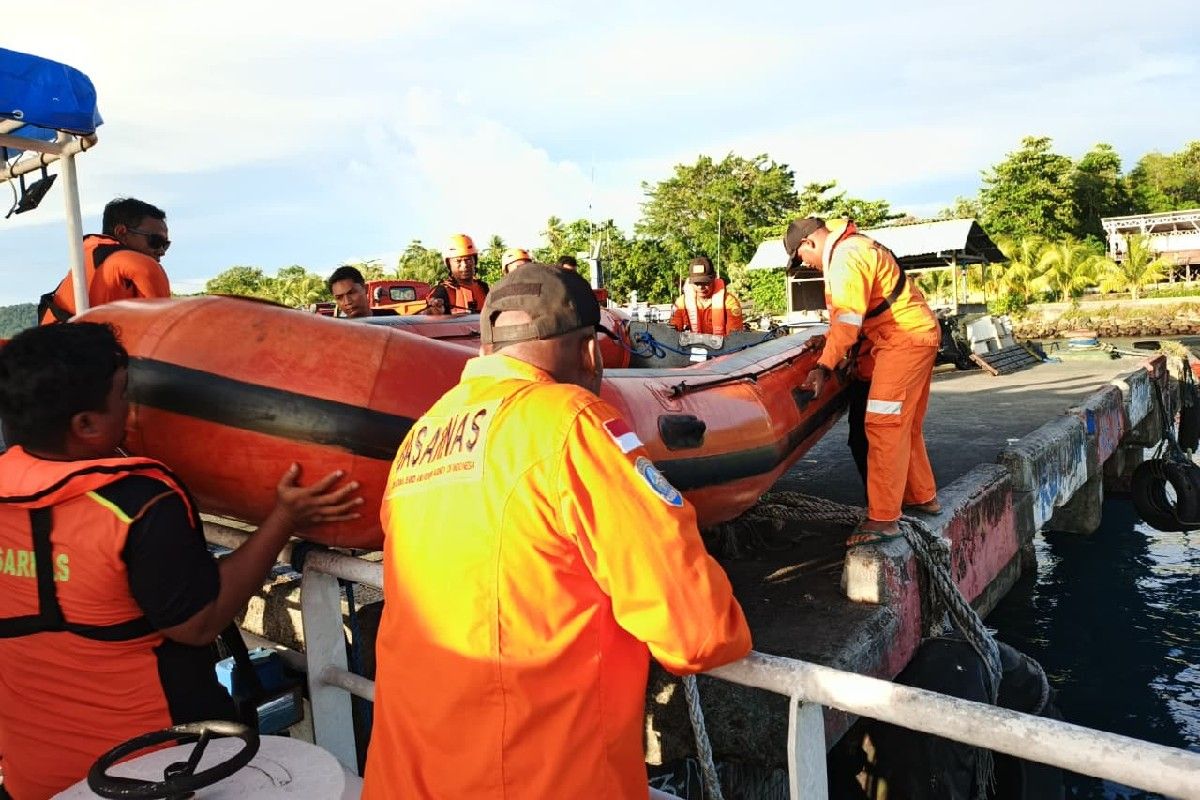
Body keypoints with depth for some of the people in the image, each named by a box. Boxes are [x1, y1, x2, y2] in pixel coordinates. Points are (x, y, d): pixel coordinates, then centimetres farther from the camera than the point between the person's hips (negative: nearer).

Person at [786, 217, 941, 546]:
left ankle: (883, 518, -12)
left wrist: (824, 366, -28)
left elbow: (848, 318, -26)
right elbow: (849, 312, 17)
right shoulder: (854, 246, 17)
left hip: (905, 338, -11)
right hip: (918, 334, 11)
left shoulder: (846, 257, -16)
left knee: (884, 426, -13)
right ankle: (922, 496, 29)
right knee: (906, 426, 18)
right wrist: (829, 343, 11)